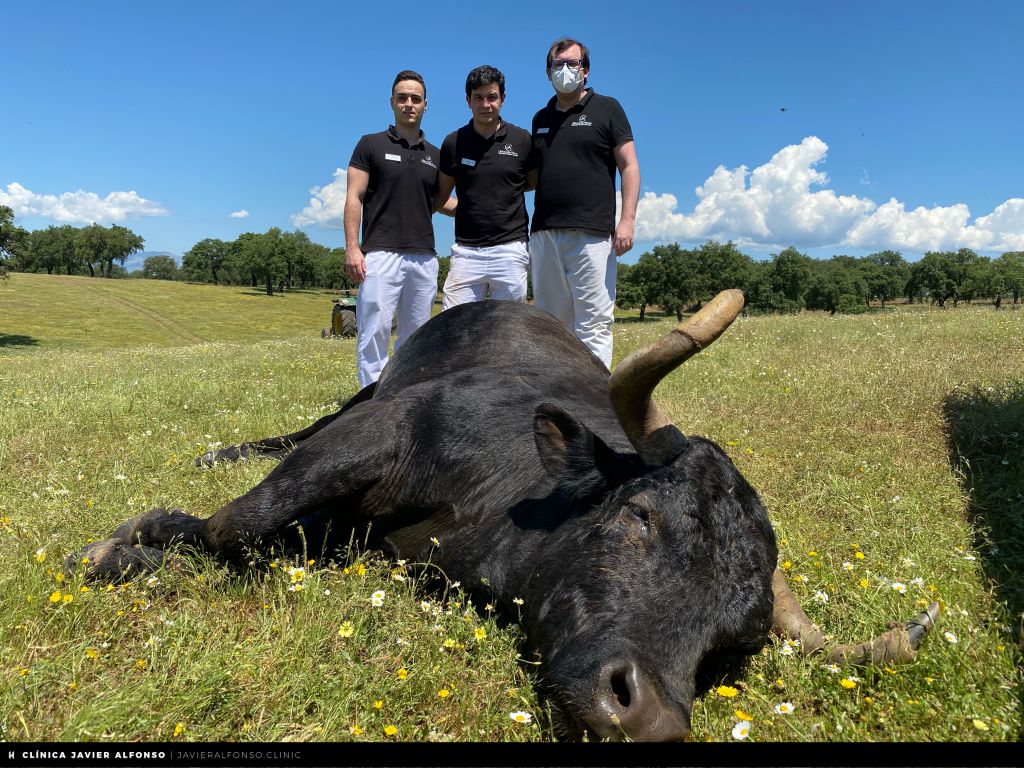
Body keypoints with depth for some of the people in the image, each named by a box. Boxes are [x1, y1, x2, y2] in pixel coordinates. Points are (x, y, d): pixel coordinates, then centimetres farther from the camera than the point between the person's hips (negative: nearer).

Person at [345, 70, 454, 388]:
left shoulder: (434, 155, 17)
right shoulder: (371, 145, 6)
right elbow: (354, 198, 0)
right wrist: (352, 247, -11)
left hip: (424, 257, 4)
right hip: (381, 253, -4)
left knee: (414, 336, 7)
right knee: (375, 330, -10)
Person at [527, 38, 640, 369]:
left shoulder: (606, 108, 7)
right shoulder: (541, 119, 20)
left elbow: (629, 165, 0)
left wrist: (627, 219, -11)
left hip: (591, 233, -5)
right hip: (544, 233, 5)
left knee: (593, 322, -6)